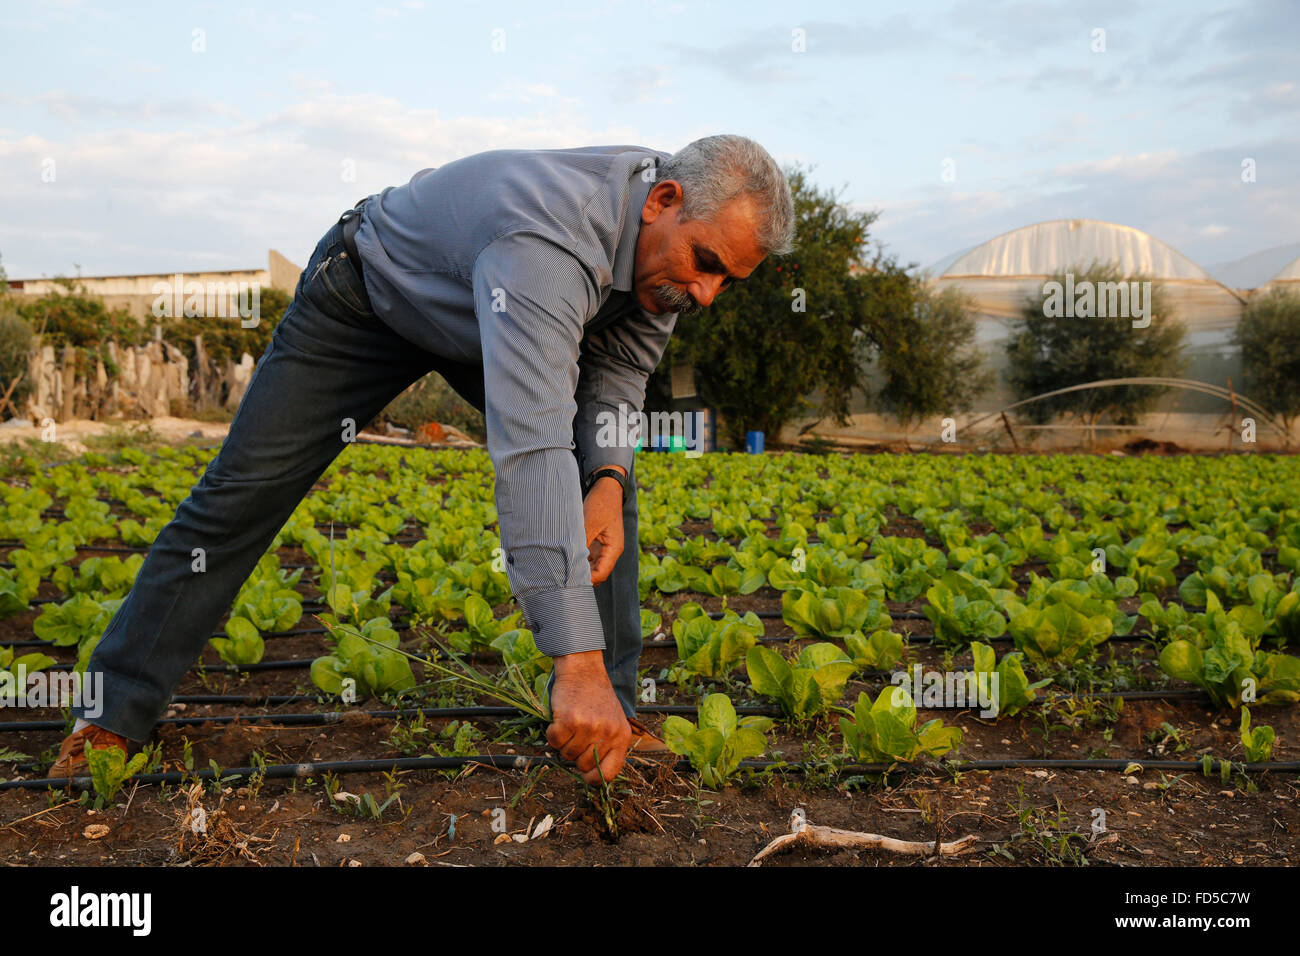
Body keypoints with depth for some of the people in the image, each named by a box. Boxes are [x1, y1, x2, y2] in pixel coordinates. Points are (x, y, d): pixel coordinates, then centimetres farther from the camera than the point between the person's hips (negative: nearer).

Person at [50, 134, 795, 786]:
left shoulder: (675, 241, -20)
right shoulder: (545, 237, -46)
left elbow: (618, 369, -8)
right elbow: (531, 446, -55)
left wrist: (608, 478, -30)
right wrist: (577, 661, -59)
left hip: (488, 316, 6)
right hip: (371, 293, -6)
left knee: (606, 470, -10)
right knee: (242, 493, -6)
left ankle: (613, 712, -1)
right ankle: (114, 716, 10)